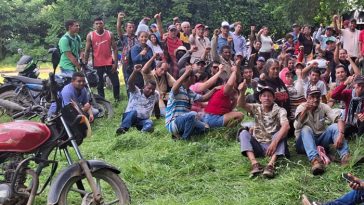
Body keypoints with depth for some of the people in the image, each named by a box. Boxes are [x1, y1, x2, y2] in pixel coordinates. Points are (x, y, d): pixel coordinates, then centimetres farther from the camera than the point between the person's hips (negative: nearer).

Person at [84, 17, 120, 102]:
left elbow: (114, 49, 0)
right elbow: (87, 51, 1)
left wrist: (115, 63, -7)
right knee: (99, 85, 8)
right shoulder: (90, 36, -2)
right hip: (97, 64, -1)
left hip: (109, 63, 1)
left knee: (116, 82, 3)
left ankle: (117, 99, 21)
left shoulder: (110, 34, 0)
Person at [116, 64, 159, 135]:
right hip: (129, 117, -3)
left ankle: (143, 131, -60)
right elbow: (130, 83, -18)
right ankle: (122, 128, -50)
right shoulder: (136, 92, -1)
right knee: (133, 111, -37)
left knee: (149, 123, -31)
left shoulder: (155, 95, 11)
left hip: (142, 120, 3)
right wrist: (135, 72, -34)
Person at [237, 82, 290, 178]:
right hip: (257, 146, 2)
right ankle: (254, 163, -40)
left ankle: (270, 165, -46)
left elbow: (286, 126, -25)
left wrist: (274, 142, -41)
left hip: (273, 146, -2)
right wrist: (242, 92, -41)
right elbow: (241, 105, -18)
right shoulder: (256, 108, 3)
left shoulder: (279, 110, -4)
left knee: (281, 133, -28)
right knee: (244, 133, -20)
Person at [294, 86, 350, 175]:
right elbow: (297, 126, -25)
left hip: (321, 140, 3)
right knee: (306, 129, -33)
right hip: (304, 141, -3)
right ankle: (315, 160, -57)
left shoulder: (324, 107, -2)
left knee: (335, 126, -20)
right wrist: (305, 110, -38)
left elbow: (339, 120, -16)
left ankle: (345, 156, -41)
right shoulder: (301, 107, -8)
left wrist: (341, 134, -36)